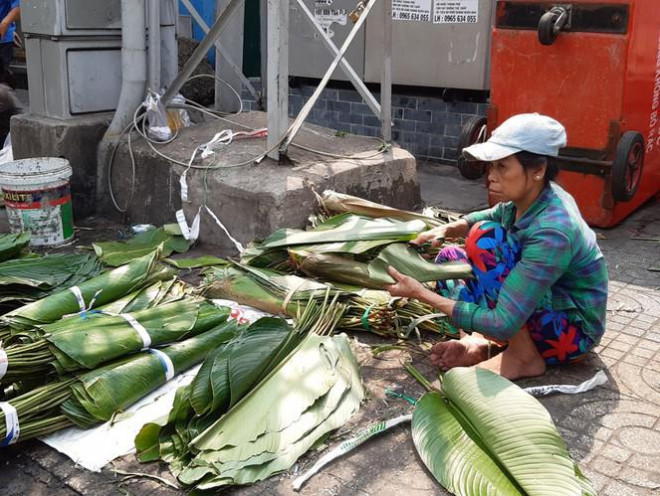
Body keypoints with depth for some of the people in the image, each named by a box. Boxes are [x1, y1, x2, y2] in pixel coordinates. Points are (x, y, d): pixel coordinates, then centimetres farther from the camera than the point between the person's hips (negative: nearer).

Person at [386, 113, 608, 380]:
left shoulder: (551, 231, -32)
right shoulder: (529, 197, -9)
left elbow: (503, 325, -34)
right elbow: (488, 216, 15)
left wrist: (422, 294, -29)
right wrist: (445, 230, -7)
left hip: (572, 331, -8)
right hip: (542, 305, 8)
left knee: (485, 238, -25)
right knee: (449, 257, 8)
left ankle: (524, 357, -15)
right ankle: (481, 343, -10)